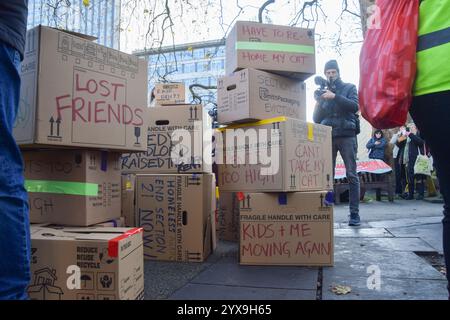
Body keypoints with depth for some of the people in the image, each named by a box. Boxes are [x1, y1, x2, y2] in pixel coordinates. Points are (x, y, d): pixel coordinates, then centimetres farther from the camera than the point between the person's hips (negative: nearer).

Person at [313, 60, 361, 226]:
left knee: (351, 175, -5)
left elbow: (355, 106, -8)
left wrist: (334, 96, -18)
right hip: (327, 137, 2)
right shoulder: (323, 91, 17)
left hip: (346, 135, -2)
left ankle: (355, 213, -2)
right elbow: (316, 119, 12)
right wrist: (318, 102, -6)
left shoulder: (349, 88, 12)